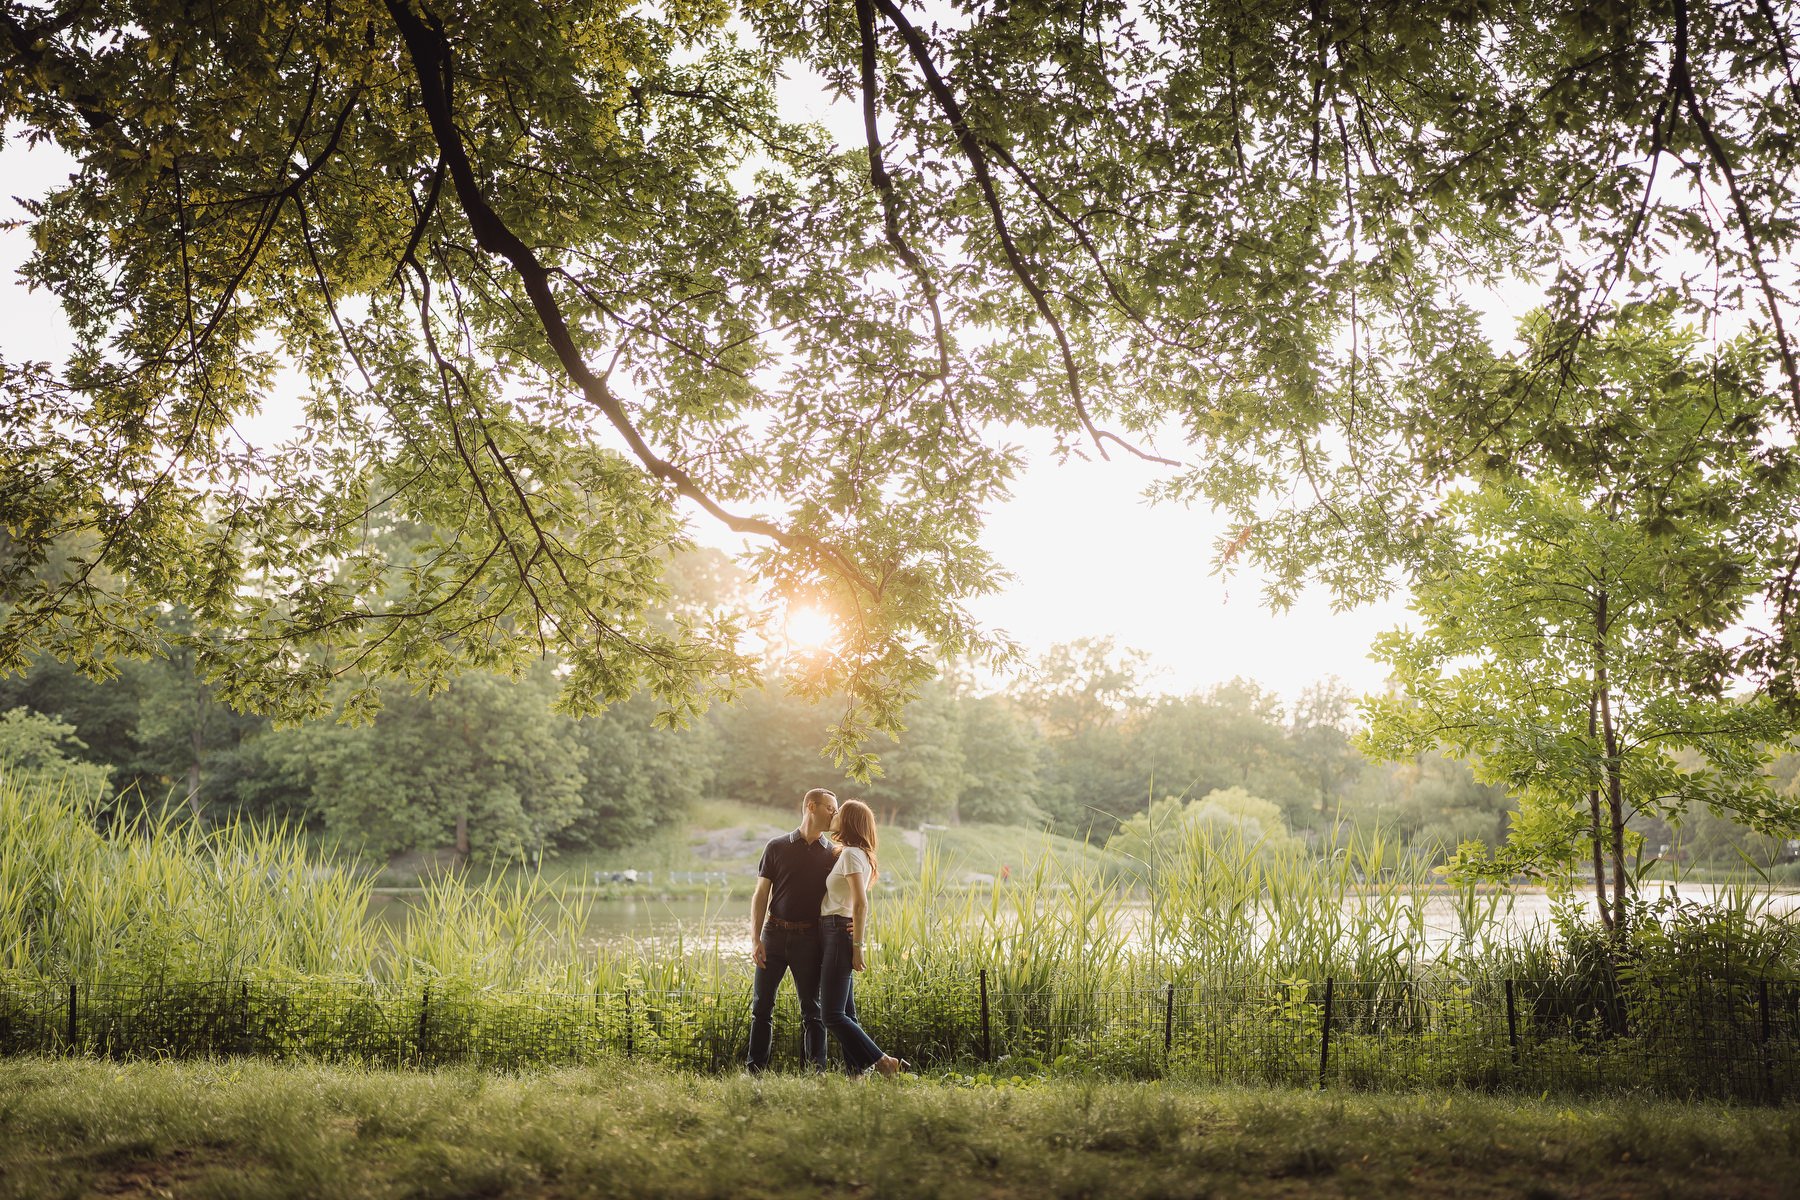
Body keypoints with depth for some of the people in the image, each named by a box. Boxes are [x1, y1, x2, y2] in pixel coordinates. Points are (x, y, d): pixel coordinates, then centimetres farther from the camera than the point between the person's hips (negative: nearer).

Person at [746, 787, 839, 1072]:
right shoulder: (777, 847, 3)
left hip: (809, 940, 0)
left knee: (811, 1009, 3)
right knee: (761, 1006, 3)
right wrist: (755, 939, -6)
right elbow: (761, 895, 3)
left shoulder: (833, 854, 6)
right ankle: (754, 1069, 11)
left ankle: (816, 1070, 5)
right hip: (773, 934, 0)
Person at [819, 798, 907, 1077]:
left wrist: (857, 946, -20)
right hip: (836, 934, 10)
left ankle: (884, 1062, -10)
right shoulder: (845, 853, 17)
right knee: (846, 1015, 8)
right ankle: (857, 1072, 8)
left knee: (833, 1016, -11)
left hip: (840, 934, -10)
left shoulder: (850, 854, -12)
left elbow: (861, 903, -19)